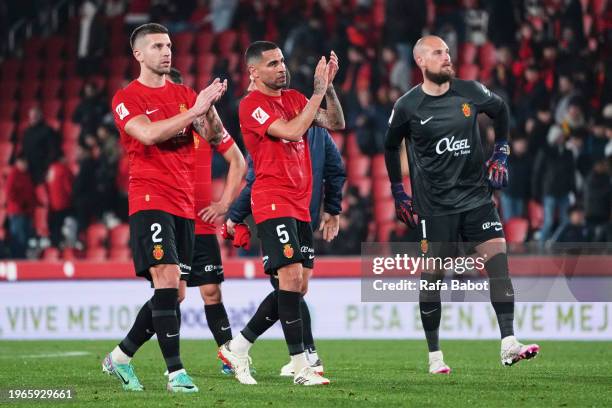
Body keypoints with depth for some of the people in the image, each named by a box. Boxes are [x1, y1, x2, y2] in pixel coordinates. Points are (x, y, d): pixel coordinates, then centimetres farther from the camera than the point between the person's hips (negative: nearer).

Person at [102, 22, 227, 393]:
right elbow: (148, 134, -19)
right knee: (167, 280, -19)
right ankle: (176, 372, -18)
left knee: (172, 293, 7)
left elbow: (213, 137, 4)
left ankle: (121, 357, 22)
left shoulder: (185, 94, 15)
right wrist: (193, 111, -21)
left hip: (184, 205, 6)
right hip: (150, 200, -6)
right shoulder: (126, 98, -1)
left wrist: (209, 108, -15)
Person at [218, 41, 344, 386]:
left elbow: (336, 123, 13)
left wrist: (329, 86, 1)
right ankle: (301, 367, -15)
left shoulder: (294, 98, 15)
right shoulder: (252, 105, -8)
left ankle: (239, 347, 18)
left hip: (300, 206, 8)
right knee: (291, 277, -16)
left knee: (298, 286, 7)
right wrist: (319, 91, -15)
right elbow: (292, 131, -20)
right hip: (273, 202, -8)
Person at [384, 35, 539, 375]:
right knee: (432, 276, 1)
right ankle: (434, 356, 14)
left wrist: (500, 155, 16)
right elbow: (391, 147, 12)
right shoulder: (407, 107, -6)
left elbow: (500, 110, 20)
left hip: (476, 196, 2)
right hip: (435, 204, -2)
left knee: (498, 258, -12)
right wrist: (398, 193, 12)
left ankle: (508, 345, -14)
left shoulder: (470, 92, 0)